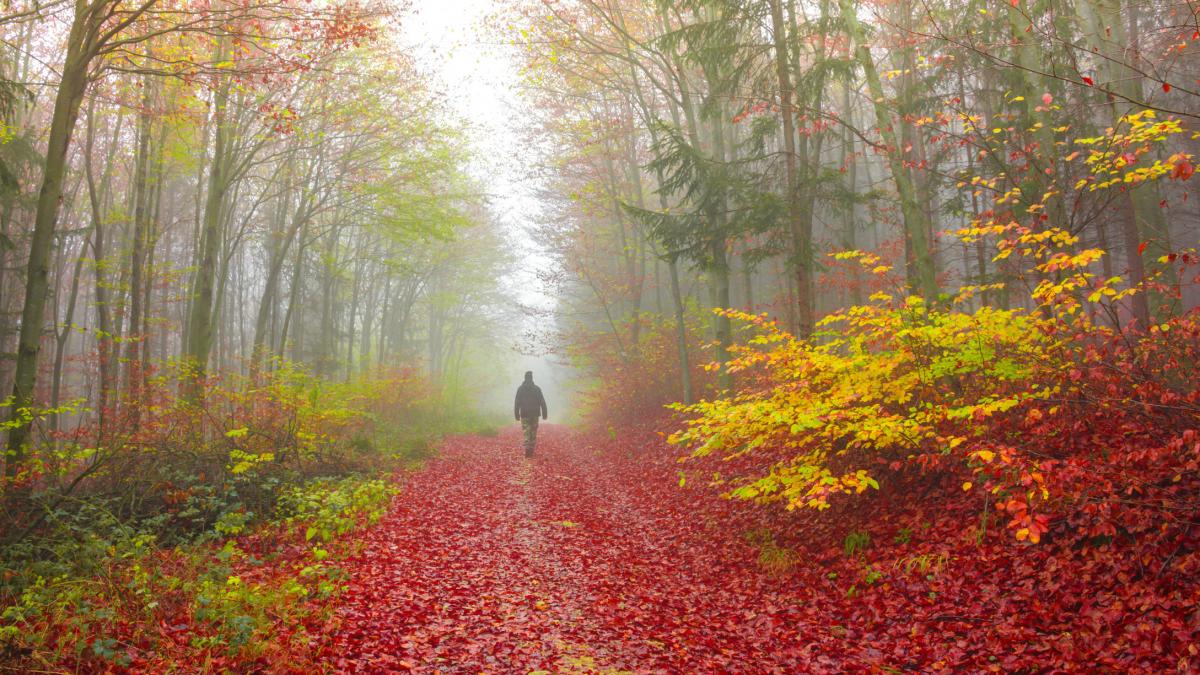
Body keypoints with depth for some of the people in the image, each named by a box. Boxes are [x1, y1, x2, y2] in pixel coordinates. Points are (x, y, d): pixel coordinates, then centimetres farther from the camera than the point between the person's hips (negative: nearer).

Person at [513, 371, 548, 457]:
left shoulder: (520, 389, -1)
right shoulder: (537, 388, 0)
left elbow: (516, 403, -2)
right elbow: (542, 402, -2)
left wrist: (517, 415, 3)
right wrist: (544, 414, 2)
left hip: (524, 414, -1)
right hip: (535, 414, 1)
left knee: (526, 432, 0)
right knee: (533, 432, 11)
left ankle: (527, 449, -16)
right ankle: (531, 450, 13)